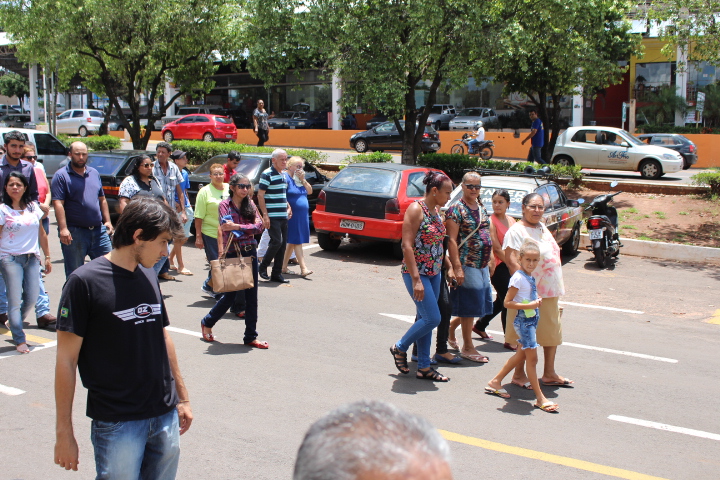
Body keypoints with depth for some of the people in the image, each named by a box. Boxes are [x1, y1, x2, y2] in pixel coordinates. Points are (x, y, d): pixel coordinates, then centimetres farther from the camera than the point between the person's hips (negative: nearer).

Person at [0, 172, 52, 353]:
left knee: (32, 299, 2)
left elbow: (41, 234, 14)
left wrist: (47, 257, 15)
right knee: (15, 301, -2)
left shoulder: (34, 207, 8)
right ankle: (19, 340, 5)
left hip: (32, 258, 4)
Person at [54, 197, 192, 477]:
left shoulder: (148, 275, 9)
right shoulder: (85, 281, -10)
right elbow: (66, 360, -9)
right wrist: (64, 432, -9)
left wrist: (182, 397, 20)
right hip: (117, 424, -6)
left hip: (165, 417, 6)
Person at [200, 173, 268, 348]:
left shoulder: (250, 205, 7)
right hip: (232, 253, -4)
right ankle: (207, 322, 28)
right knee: (230, 294, 4)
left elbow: (259, 226, -8)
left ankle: (250, 336, 11)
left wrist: (237, 227, -19)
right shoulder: (225, 205, -4)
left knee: (251, 295, 4)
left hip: (250, 252, 4)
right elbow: (226, 228, -15)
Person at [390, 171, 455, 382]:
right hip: (417, 272, -8)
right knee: (432, 318, -9)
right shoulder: (416, 209, -16)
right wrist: (416, 279, -24)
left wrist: (449, 266, 12)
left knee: (425, 319, 11)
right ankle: (400, 348, 12)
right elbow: (407, 246, -20)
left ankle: (424, 367, 18)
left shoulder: (435, 210, 10)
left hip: (433, 273, 8)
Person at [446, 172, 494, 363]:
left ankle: (450, 327, 34)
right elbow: (452, 240, -16)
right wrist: (457, 267, -21)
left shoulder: (482, 209, 13)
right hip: (467, 265, -8)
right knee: (469, 306, 0)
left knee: (478, 304, 13)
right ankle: (468, 348, 12)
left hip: (482, 266, 8)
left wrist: (490, 259, 16)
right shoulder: (456, 209, -11)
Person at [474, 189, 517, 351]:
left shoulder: (511, 220, 12)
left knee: (501, 301, 17)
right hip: (499, 266, -8)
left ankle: (479, 325, 35)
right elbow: (497, 248, -14)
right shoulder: (491, 221, -10)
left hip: (511, 266, 8)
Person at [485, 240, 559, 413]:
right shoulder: (518, 278, -17)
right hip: (523, 320, -9)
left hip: (532, 319, 9)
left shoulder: (530, 277, 9)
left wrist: (537, 302, 2)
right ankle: (540, 398, 1)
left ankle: (495, 381, 28)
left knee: (522, 354, 17)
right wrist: (529, 306, -25)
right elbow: (507, 303, -19)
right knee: (532, 358, -5)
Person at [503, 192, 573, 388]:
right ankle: (519, 374, 13)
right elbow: (511, 260, -21)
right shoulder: (516, 231, -13)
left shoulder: (542, 227, 13)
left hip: (550, 291, 9)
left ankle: (549, 374, 26)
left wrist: (556, 286, 18)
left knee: (552, 333, 14)